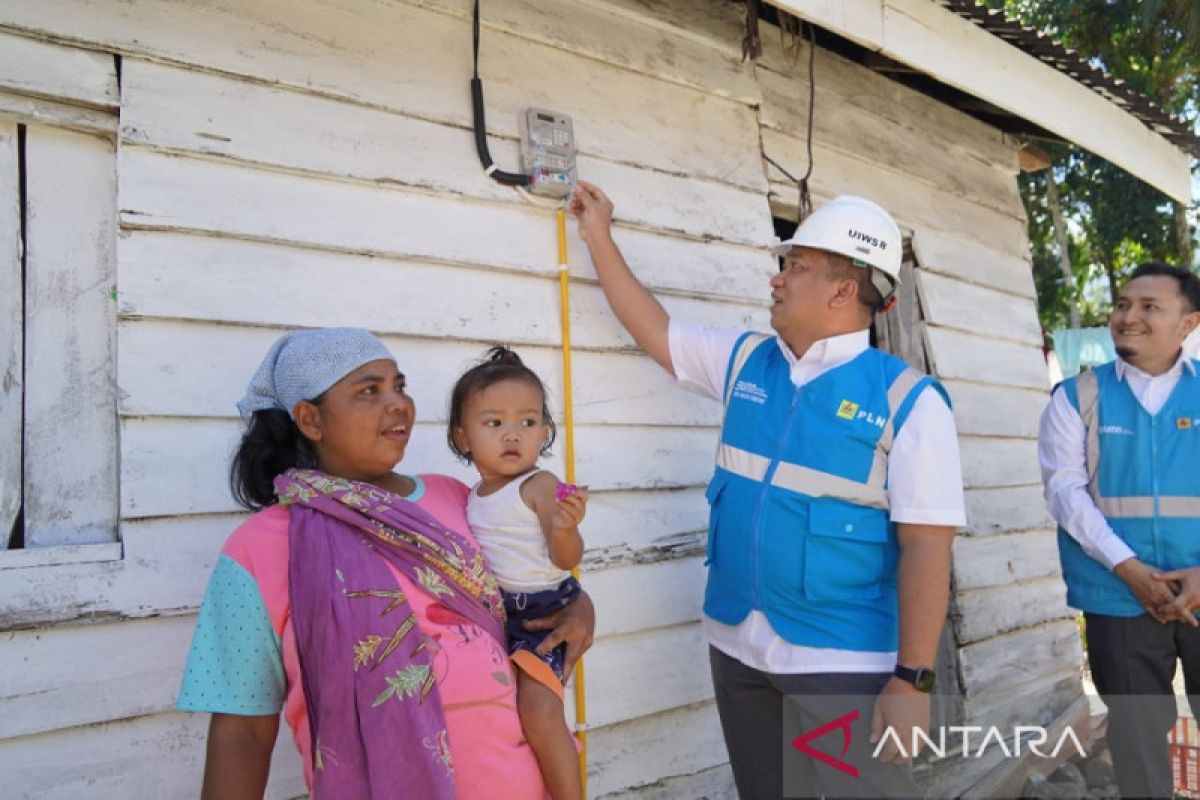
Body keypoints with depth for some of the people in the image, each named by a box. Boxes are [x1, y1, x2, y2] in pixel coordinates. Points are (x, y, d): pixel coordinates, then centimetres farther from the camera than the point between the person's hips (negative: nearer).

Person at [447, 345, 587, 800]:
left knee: (538, 712, -19)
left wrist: (566, 529, -40)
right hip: (496, 611, 8)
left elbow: (566, 559, -21)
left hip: (543, 611, -8)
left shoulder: (540, 487, -17)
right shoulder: (475, 495, 5)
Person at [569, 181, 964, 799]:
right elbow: (651, 328, 17)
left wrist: (913, 678, -16)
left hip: (844, 661, -5)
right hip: (737, 647, 6)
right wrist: (598, 234, 19)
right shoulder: (744, 361, 7)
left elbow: (925, 546, -14)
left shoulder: (906, 399, -10)